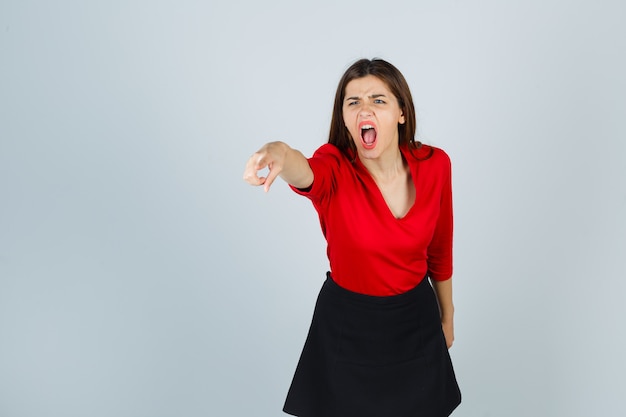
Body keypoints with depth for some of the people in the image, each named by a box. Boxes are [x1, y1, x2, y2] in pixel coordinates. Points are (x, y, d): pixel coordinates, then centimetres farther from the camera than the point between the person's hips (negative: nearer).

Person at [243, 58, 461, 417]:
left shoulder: (434, 164, -11)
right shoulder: (335, 167, -18)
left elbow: (440, 248, 2)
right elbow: (306, 175, -44)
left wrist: (447, 315, 13)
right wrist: (280, 154, -67)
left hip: (415, 319, 3)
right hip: (347, 323, -2)